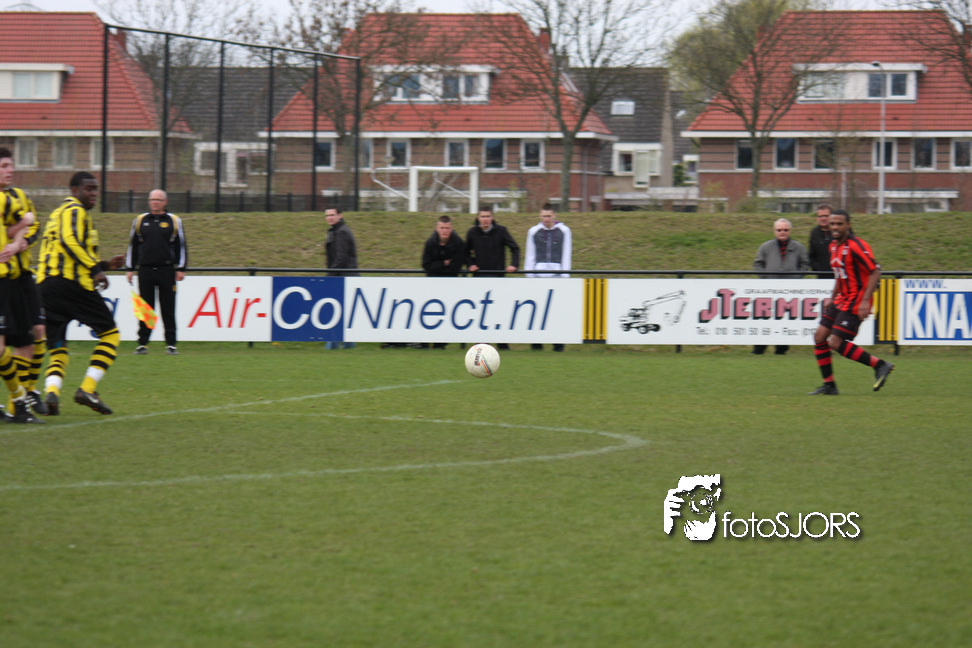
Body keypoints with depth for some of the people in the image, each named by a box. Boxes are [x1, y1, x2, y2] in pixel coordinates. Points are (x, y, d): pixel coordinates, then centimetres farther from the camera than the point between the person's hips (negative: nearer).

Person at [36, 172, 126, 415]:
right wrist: (95, 269, -18)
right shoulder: (75, 211, -1)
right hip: (70, 282, -8)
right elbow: (69, 241, -19)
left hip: (45, 283, 8)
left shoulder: (58, 213, 29)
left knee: (58, 347, 9)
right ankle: (87, 389, -9)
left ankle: (51, 390, -19)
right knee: (110, 334, 3)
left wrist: (104, 264, 30)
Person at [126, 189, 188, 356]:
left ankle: (171, 344, 5)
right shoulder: (139, 221, 10)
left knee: (168, 309, 0)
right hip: (145, 270, 1)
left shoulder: (174, 221, 6)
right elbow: (133, 246, 14)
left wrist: (181, 269, 1)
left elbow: (181, 246, 7)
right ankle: (142, 344, 7)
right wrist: (130, 269, 9)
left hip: (167, 270, -1)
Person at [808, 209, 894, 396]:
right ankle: (829, 385, 11)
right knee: (820, 337, 3)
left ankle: (880, 365, -4)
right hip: (841, 300, 9)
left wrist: (865, 300, -24)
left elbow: (875, 272, -19)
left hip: (855, 303, -9)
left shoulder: (856, 246, -17)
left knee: (835, 342, -14)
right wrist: (832, 297, 19)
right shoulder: (834, 246, 12)